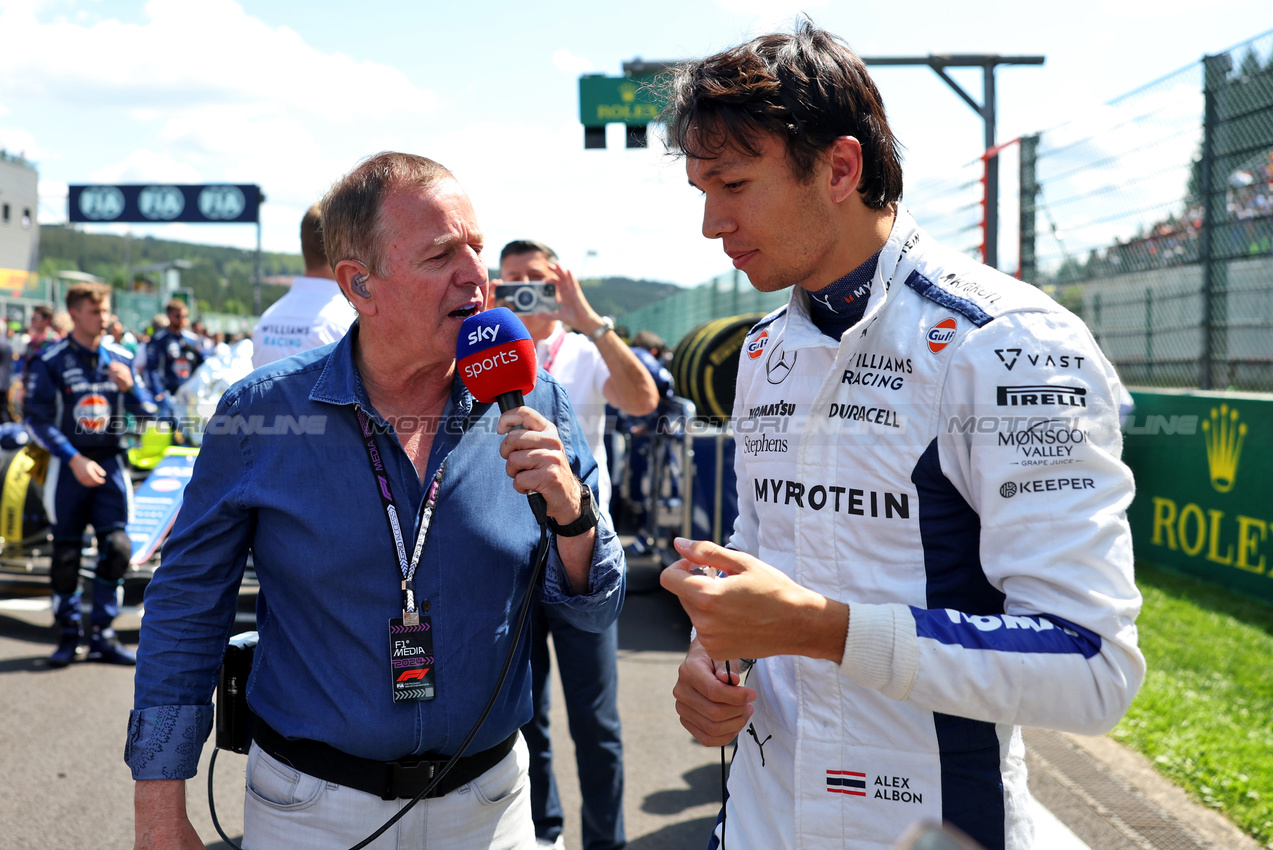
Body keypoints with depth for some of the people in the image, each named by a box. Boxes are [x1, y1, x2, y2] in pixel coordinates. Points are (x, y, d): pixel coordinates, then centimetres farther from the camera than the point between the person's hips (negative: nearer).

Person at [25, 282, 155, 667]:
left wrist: (130, 386, -13)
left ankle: (103, 635, 7)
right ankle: (68, 635, 16)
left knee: (117, 547, -4)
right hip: (68, 465, -3)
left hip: (110, 464, 3)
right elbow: (38, 421, -7)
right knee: (66, 552, 3)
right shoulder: (51, 360, -4)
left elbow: (146, 412, 8)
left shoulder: (120, 358, 6)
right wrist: (74, 459, -17)